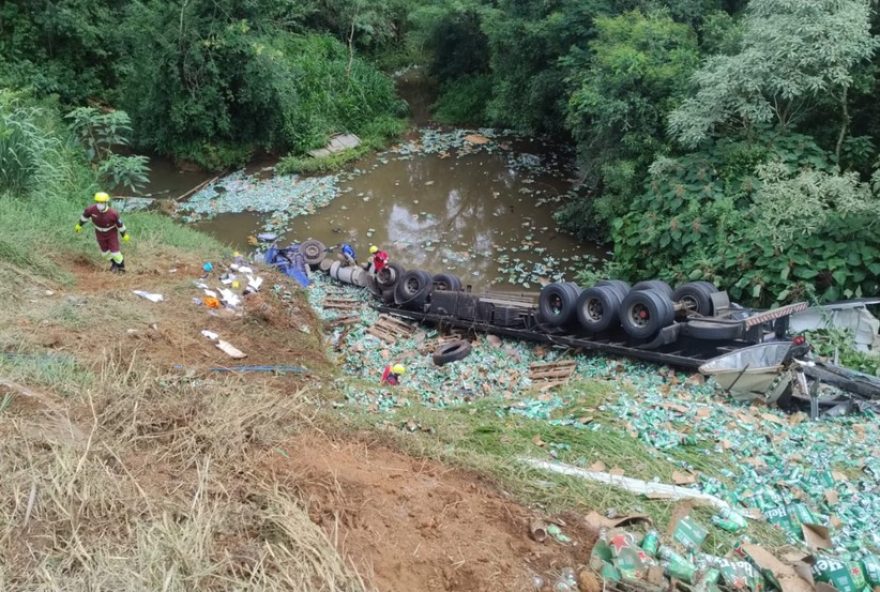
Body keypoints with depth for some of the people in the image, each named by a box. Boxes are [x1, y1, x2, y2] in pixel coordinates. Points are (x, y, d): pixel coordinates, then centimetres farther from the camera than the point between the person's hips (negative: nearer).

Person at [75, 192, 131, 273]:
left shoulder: (113, 213, -33)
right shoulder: (91, 209, -28)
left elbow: (120, 224, -17)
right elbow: (85, 215, -5)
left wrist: (124, 235, -5)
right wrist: (79, 225, 10)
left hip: (112, 233, -3)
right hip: (100, 234, 3)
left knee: (115, 252, -3)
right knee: (105, 252, 16)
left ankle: (121, 267, 23)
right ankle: (114, 263, 46)